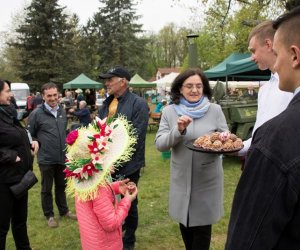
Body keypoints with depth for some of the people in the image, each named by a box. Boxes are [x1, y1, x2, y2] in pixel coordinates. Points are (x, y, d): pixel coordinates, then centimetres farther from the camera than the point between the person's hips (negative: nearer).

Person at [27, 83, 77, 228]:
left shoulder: (62, 112, 5)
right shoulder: (37, 113, -12)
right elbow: (29, 135, -7)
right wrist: (37, 145, -13)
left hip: (62, 157, 5)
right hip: (46, 159, -5)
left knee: (61, 186, 19)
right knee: (47, 188, 11)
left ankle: (64, 211, 35)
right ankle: (49, 215, 27)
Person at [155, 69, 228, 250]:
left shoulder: (215, 110, -5)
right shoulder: (169, 111, -3)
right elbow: (160, 144, -8)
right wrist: (178, 130, -25)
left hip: (207, 179, -2)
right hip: (182, 179, 2)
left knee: (202, 226, 10)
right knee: (185, 223, 20)